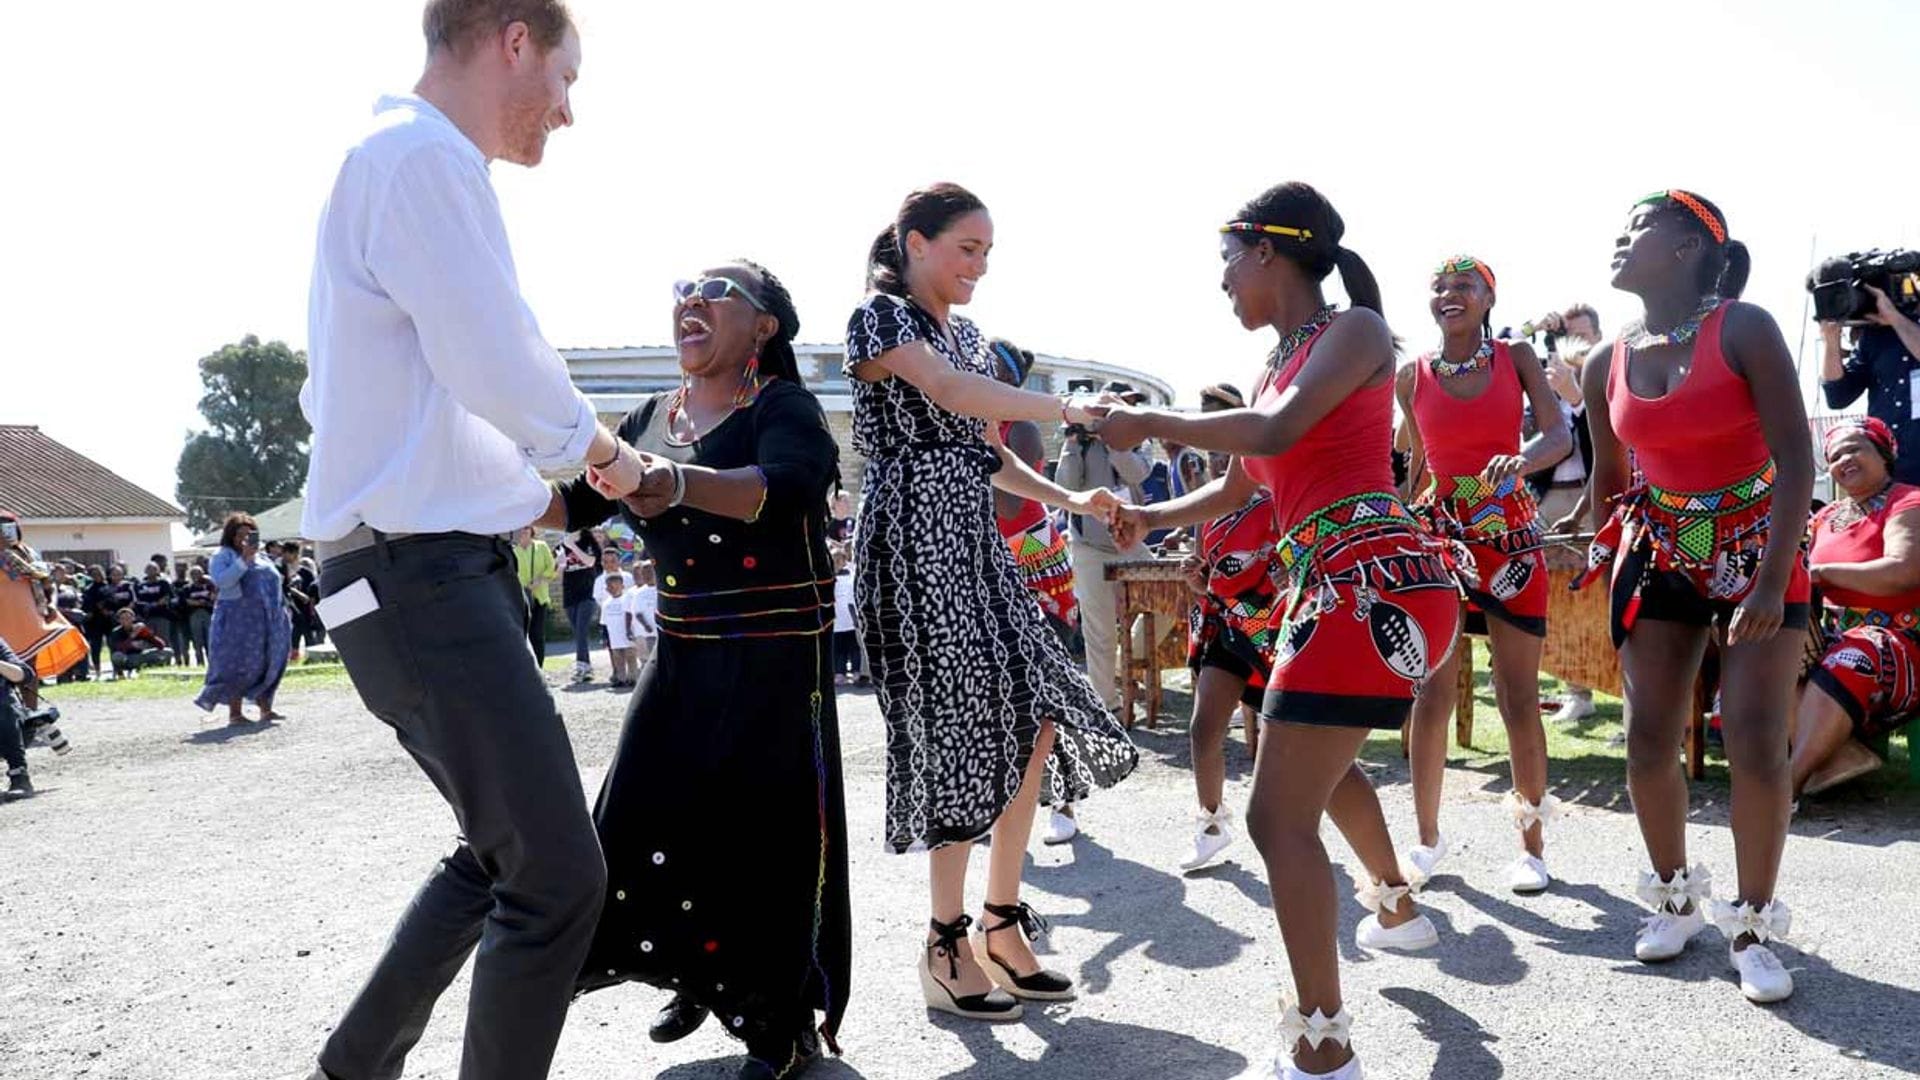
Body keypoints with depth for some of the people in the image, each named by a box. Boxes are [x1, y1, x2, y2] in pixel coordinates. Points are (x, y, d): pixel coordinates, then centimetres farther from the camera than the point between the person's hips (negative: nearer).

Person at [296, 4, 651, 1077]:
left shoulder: (391, 158, 20)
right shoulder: (427, 158, -12)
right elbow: (506, 372, -20)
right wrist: (602, 448, -1)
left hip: (426, 574, 11)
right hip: (428, 578, -11)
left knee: (505, 855, 19)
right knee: (558, 876, -8)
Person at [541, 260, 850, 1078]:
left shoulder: (784, 408, -11)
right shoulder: (652, 417, 10)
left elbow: (781, 486, -32)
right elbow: (576, 503, 12)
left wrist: (682, 482, -48)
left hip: (775, 661, -6)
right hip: (682, 656, 6)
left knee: (768, 840, -4)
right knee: (650, 830, 5)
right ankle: (701, 977, 32)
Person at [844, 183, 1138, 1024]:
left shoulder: (966, 334, 20)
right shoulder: (880, 316, -4)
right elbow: (949, 391, -23)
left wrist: (1069, 500, 9)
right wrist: (1067, 410, -26)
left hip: (974, 543, 8)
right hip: (915, 538, -8)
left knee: (1034, 723, 3)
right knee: (963, 729, -7)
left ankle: (1002, 922, 16)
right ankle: (947, 947, 6)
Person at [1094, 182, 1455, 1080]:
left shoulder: (1355, 330, -6)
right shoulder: (1280, 362, 18)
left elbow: (1276, 433, -23)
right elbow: (1237, 489, 29)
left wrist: (1152, 423, -13)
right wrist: (1147, 518, 37)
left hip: (1374, 585, -10)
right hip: (1337, 590, 10)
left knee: (1277, 813, -11)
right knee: (1322, 762, 32)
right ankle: (1397, 908, 54)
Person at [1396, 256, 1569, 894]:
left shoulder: (1516, 359, 1)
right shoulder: (1412, 377, 4)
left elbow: (1560, 437, -10)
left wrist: (1521, 459, -31)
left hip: (1511, 535, -1)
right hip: (1438, 534, 1)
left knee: (1519, 699, 2)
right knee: (1431, 694, 0)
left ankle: (1532, 845, 13)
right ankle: (1428, 837, 13)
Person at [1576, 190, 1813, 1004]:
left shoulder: (1743, 331, -17)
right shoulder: (1605, 366, -3)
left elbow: (1796, 461, -20)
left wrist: (1774, 581, -26)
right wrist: (1600, 556, 14)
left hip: (1756, 548, -4)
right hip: (1658, 555, 4)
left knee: (1757, 744, -11)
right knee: (1648, 741, 0)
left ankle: (1751, 925, 7)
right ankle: (1676, 896, 23)